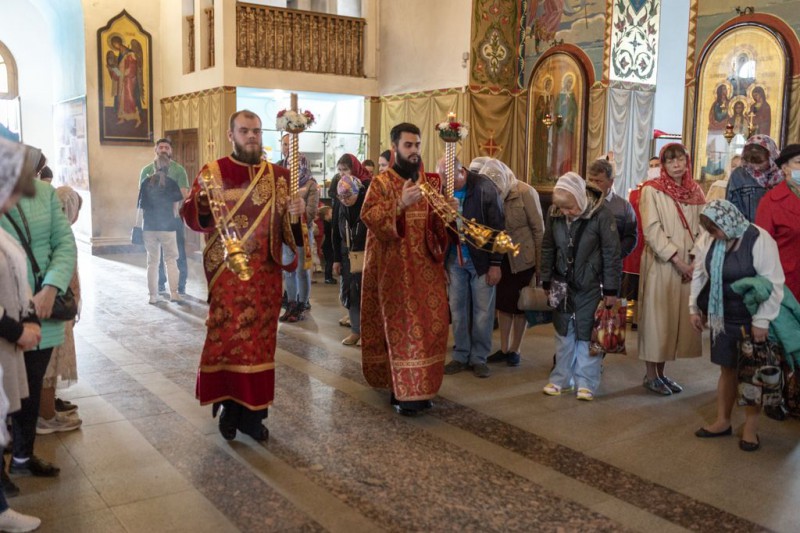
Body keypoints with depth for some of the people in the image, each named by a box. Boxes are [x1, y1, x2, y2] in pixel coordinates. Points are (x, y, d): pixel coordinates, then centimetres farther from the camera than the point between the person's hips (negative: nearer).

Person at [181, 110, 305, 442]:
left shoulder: (279, 175, 10)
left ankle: (253, 412, 16)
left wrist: (297, 213, -10)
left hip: (266, 274, 3)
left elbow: (290, 225, 12)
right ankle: (230, 407, 14)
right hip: (227, 274, -3)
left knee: (260, 339, 6)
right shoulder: (213, 172, 2)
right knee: (228, 338, -3)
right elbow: (191, 215, -7)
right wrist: (205, 201, -28)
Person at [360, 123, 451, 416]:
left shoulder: (431, 182, 13)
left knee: (431, 323, 5)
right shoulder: (381, 182, -2)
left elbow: (439, 226, 16)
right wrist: (400, 204, -26)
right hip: (395, 268, -5)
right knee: (402, 325, -4)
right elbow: (369, 218, -16)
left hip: (427, 267, 5)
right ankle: (403, 390, 5)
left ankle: (423, 385, 19)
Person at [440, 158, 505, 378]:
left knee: (483, 311, 4)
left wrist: (495, 264, -11)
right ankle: (461, 356, 21)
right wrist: (441, 260, 2)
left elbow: (497, 227, -10)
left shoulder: (484, 187, -14)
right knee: (457, 310, 8)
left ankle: (479, 357, 17)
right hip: (454, 260, 3)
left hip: (481, 259, -3)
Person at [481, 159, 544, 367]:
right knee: (502, 302, 10)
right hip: (501, 257, 4)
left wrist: (540, 264, -10)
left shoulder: (526, 192, -14)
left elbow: (539, 230, -11)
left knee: (519, 304, 8)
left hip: (522, 258, -4)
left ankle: (515, 350, 20)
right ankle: (504, 349, 21)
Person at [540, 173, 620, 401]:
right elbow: (547, 249, 6)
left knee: (587, 334, 4)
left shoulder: (601, 214, -17)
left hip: (590, 286, -4)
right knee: (563, 332, 13)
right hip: (562, 284, 4)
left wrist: (610, 290, -11)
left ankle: (586, 382, 16)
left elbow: (612, 254, -13)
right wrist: (547, 281, 9)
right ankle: (561, 379, 25)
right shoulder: (555, 214, -6)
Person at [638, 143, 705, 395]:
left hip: (689, 268, 5)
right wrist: (677, 260, -16)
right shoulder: (652, 190, -5)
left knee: (679, 318, 8)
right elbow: (652, 230, -12)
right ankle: (651, 375, 10)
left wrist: (696, 261, -7)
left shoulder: (696, 192, 10)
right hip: (660, 265, -5)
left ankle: (661, 372, 19)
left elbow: (703, 229, 7)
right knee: (656, 318, 0)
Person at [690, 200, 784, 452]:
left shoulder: (759, 240, -18)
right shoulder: (708, 240, -1)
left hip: (751, 320, -4)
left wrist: (762, 320, -17)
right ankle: (723, 421, 26)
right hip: (722, 317, 5)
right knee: (727, 369, 13)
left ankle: (751, 426, 19)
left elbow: (774, 283, -17)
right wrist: (695, 308, 11)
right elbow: (699, 275, 11)